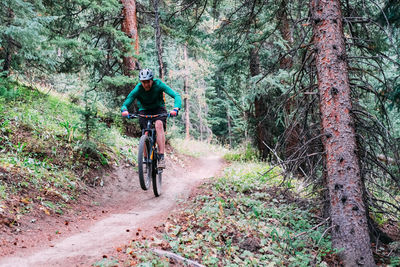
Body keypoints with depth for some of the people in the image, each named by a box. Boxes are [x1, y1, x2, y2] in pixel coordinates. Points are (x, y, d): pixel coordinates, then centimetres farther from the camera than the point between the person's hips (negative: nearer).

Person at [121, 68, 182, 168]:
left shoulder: (159, 84, -25)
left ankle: (161, 157, -34)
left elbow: (176, 95, -32)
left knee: (159, 125, -31)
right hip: (144, 111, 2)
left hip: (159, 109, -2)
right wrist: (124, 110, -47)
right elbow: (125, 103, -23)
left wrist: (176, 108, -51)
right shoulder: (137, 89, -22)